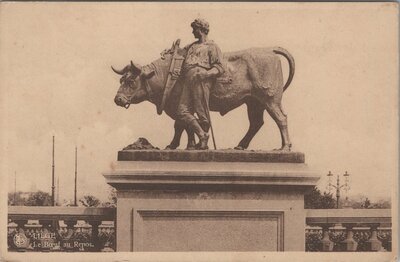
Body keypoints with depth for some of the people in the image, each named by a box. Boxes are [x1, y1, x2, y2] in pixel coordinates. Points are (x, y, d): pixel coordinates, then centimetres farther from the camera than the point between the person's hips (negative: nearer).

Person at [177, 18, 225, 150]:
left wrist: (206, 73, -17)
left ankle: (204, 142, 3)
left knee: (202, 112, -7)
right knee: (183, 111, -6)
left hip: (201, 80, -7)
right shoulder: (192, 46, 29)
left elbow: (219, 68, -2)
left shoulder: (212, 47, 7)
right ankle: (202, 135, -3)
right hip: (188, 80, 7)